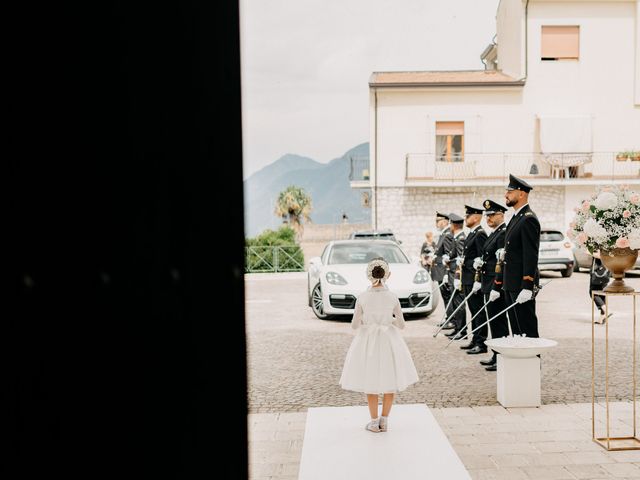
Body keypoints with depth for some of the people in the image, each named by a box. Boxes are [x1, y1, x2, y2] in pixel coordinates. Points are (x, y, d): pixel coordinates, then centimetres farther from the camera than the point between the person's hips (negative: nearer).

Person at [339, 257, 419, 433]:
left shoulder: (362, 298, -13)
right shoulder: (392, 297, -11)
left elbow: (355, 325, -6)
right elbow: (401, 324, -4)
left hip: (368, 341, -1)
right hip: (388, 340, 1)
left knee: (371, 382, 14)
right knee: (390, 381, 17)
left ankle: (374, 422, 20)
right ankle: (384, 420, 20)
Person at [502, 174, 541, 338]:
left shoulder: (528, 219, -15)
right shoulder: (516, 218, 16)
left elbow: (531, 255, -20)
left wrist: (527, 287, -23)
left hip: (522, 284, -10)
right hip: (511, 284, 10)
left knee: (527, 330, -4)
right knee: (516, 328, 15)